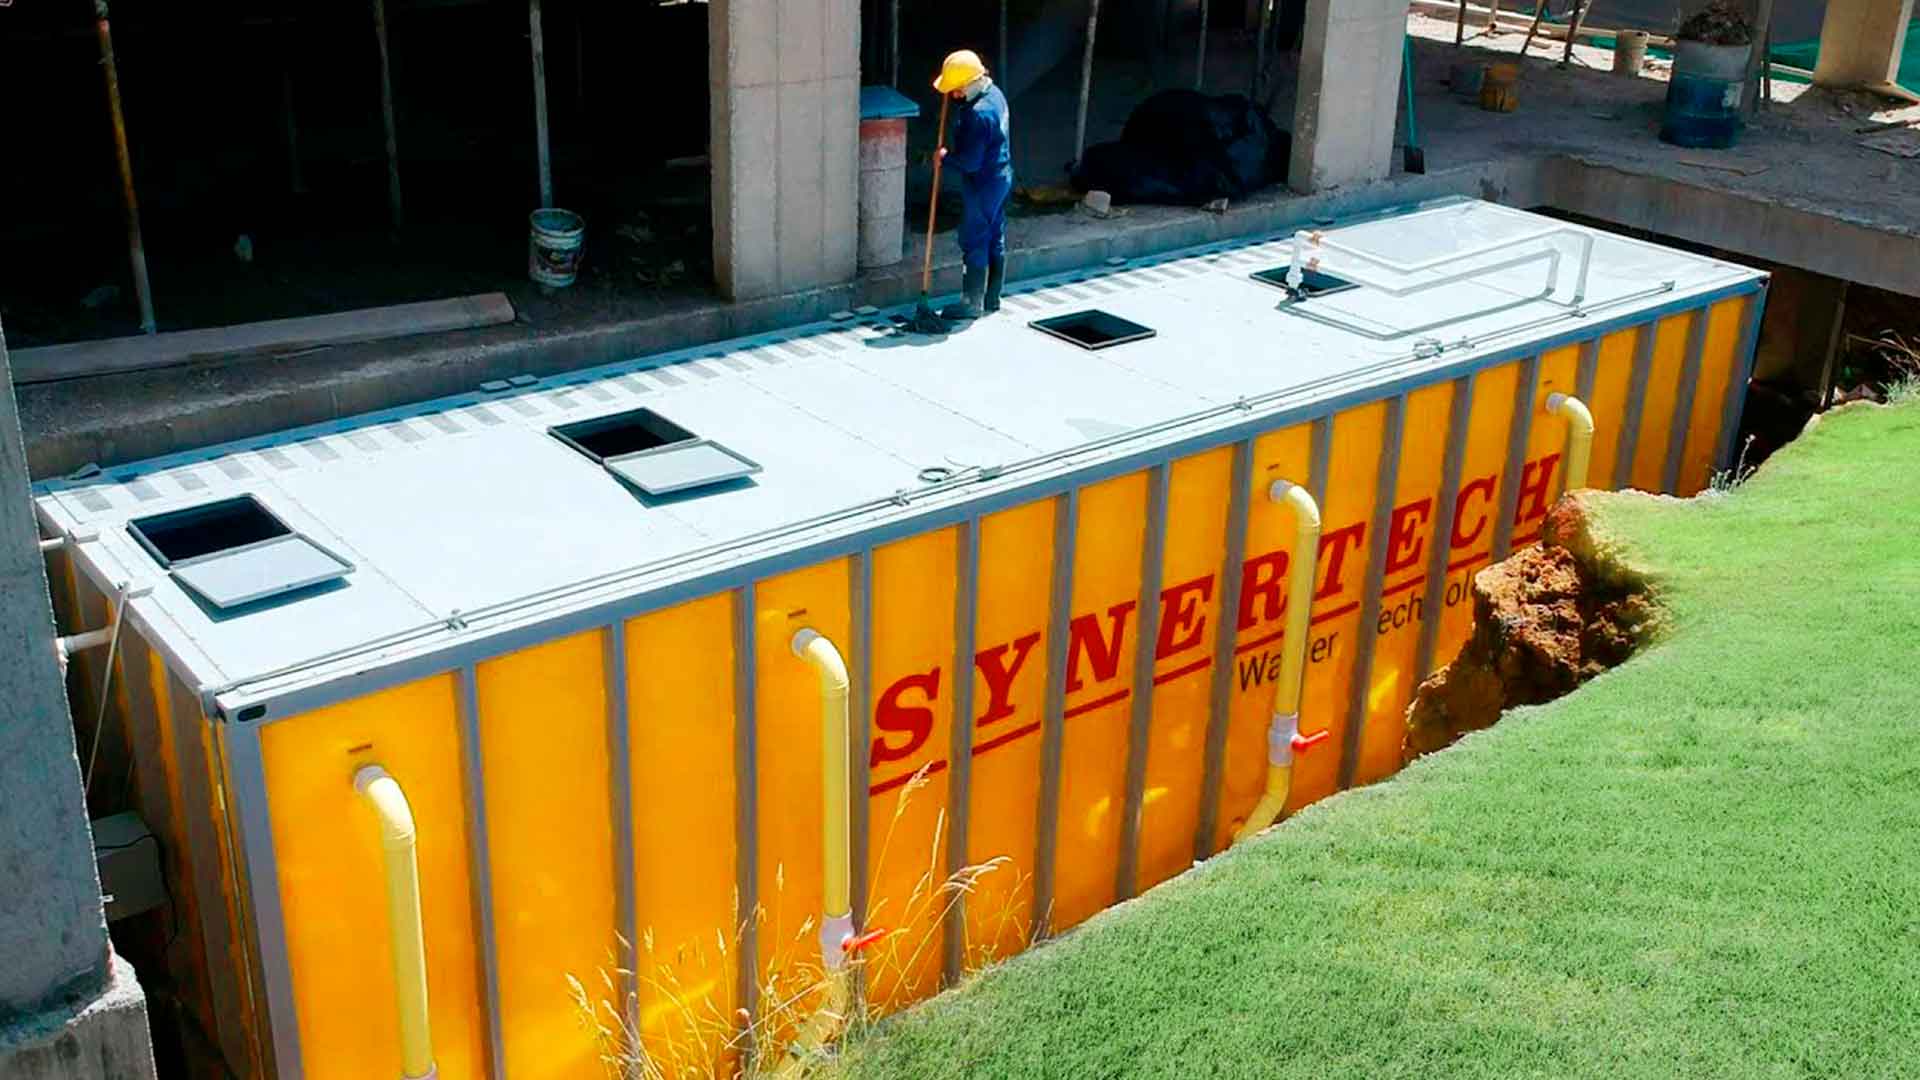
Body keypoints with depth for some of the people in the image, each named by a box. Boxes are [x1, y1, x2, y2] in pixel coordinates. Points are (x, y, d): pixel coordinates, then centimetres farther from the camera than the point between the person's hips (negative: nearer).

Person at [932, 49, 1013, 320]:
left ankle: (972, 303, 9)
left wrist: (946, 156, -8)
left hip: (983, 185, -10)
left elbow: (970, 162, -26)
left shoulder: (977, 114, -28)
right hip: (1002, 176, 10)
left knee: (974, 242, 1)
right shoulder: (994, 93, 2)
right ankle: (992, 298, 26)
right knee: (995, 239, 16)